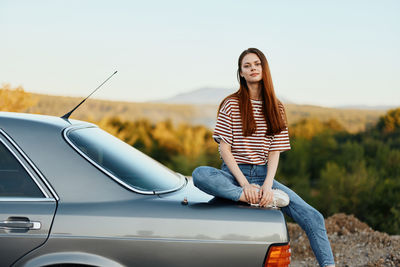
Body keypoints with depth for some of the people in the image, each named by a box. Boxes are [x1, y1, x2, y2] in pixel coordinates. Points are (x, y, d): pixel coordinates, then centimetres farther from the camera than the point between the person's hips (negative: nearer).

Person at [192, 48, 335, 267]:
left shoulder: (276, 109, 10)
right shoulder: (231, 105, 1)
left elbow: (275, 152, 3)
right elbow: (224, 148, -6)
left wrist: (267, 185, -15)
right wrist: (245, 184, -18)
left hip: (263, 175, 2)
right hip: (233, 174, -2)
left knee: (313, 219, -17)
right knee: (199, 174, -37)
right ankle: (260, 199, -34)